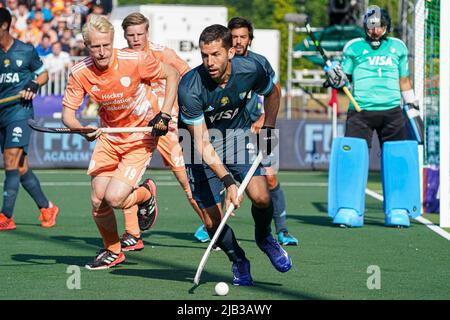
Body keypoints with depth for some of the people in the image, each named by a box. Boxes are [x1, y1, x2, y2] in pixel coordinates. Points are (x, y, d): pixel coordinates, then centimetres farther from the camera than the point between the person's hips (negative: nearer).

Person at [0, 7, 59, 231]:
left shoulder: (26, 51, 0)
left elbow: (43, 74, 13)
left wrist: (34, 85, -6)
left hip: (20, 111, -5)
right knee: (20, 168, 8)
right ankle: (46, 208, 24)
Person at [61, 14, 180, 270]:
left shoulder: (134, 61, -21)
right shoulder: (80, 73, -13)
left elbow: (173, 75, -7)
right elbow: (68, 114, -7)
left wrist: (165, 115, -14)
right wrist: (82, 130, -29)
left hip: (141, 138, -4)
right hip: (108, 137, 4)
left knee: (114, 198, -18)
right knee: (98, 201, -2)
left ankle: (145, 194, 18)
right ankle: (112, 253, 24)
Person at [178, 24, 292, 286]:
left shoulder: (251, 70, -19)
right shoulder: (190, 88, -30)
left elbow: (272, 93, 8)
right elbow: (202, 144, -29)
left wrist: (269, 128, 2)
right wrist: (228, 181, -37)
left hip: (238, 134, 2)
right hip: (202, 144, -2)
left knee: (261, 197, -19)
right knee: (213, 222, -9)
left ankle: (264, 238, 14)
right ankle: (238, 260, 21)